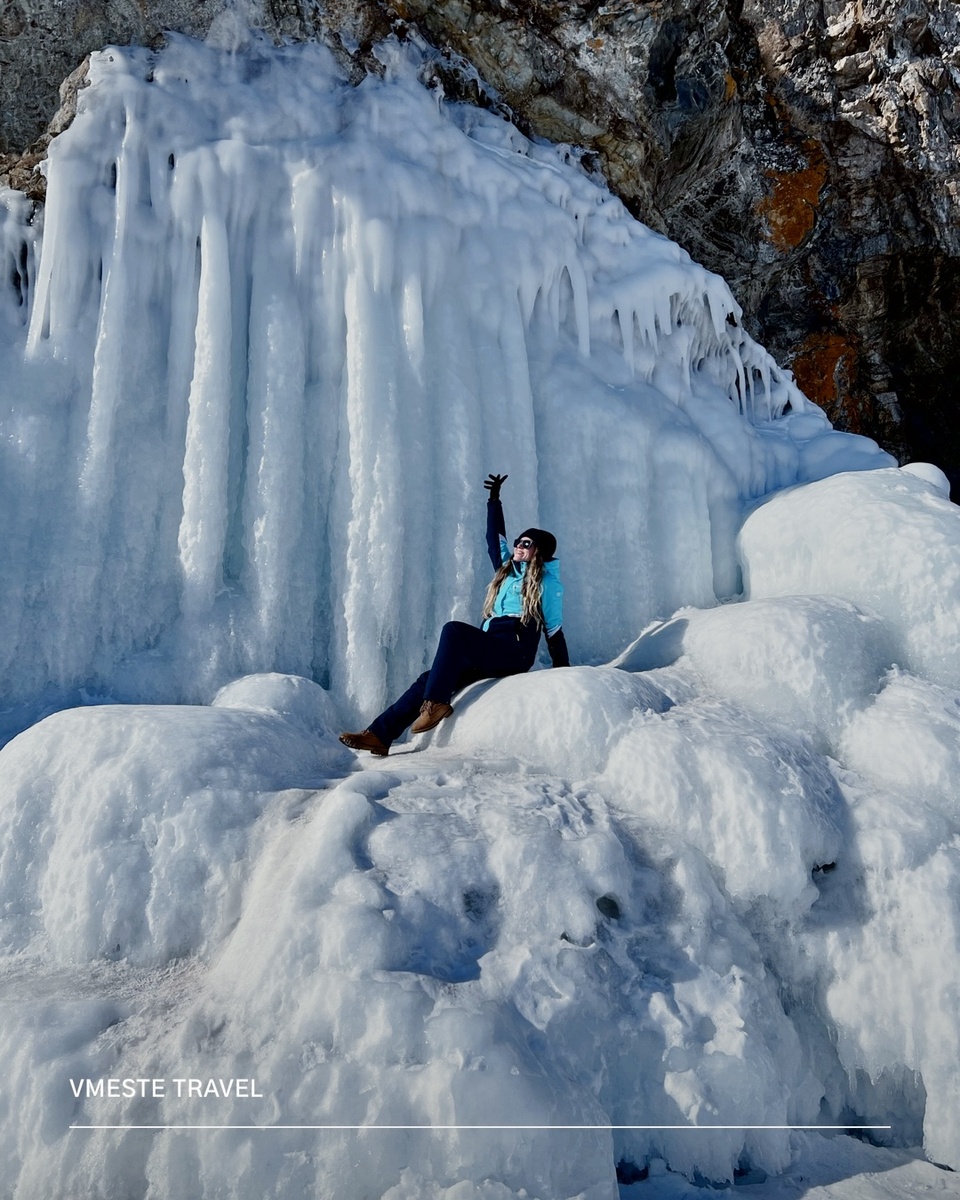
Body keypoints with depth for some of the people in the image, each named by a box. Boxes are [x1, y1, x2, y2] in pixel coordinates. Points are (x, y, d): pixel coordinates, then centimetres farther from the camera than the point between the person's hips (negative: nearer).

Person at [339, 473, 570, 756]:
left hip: (513, 653, -7)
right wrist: (494, 500, 28)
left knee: (454, 630, -30)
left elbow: (554, 631, 2)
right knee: (429, 678, -9)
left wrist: (564, 675, 1)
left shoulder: (547, 582, 4)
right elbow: (495, 538, 29)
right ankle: (379, 735, -14)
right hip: (488, 653, 7)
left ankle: (435, 702, -30)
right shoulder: (508, 571, 23)